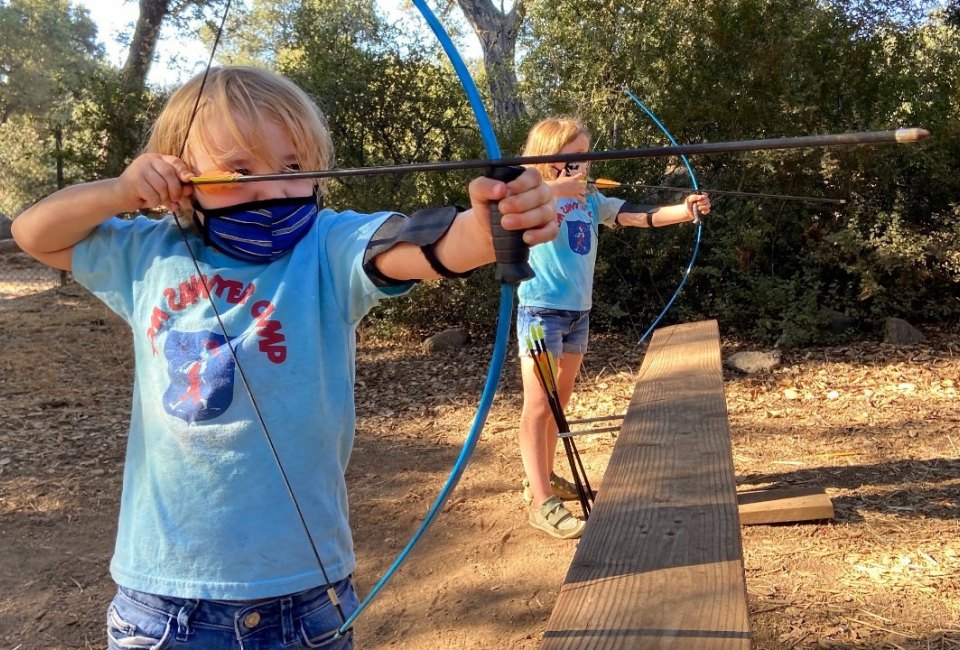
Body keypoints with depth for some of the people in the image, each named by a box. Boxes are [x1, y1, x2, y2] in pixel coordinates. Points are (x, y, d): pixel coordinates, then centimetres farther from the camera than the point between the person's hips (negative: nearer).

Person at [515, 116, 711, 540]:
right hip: (542, 310, -7)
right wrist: (561, 186, -31)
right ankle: (542, 503, -5)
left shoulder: (591, 200, 10)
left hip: (579, 312, 8)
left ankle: (542, 479, 29)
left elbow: (639, 216, 0)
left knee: (559, 401, 15)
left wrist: (687, 210, -15)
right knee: (538, 405, -6)